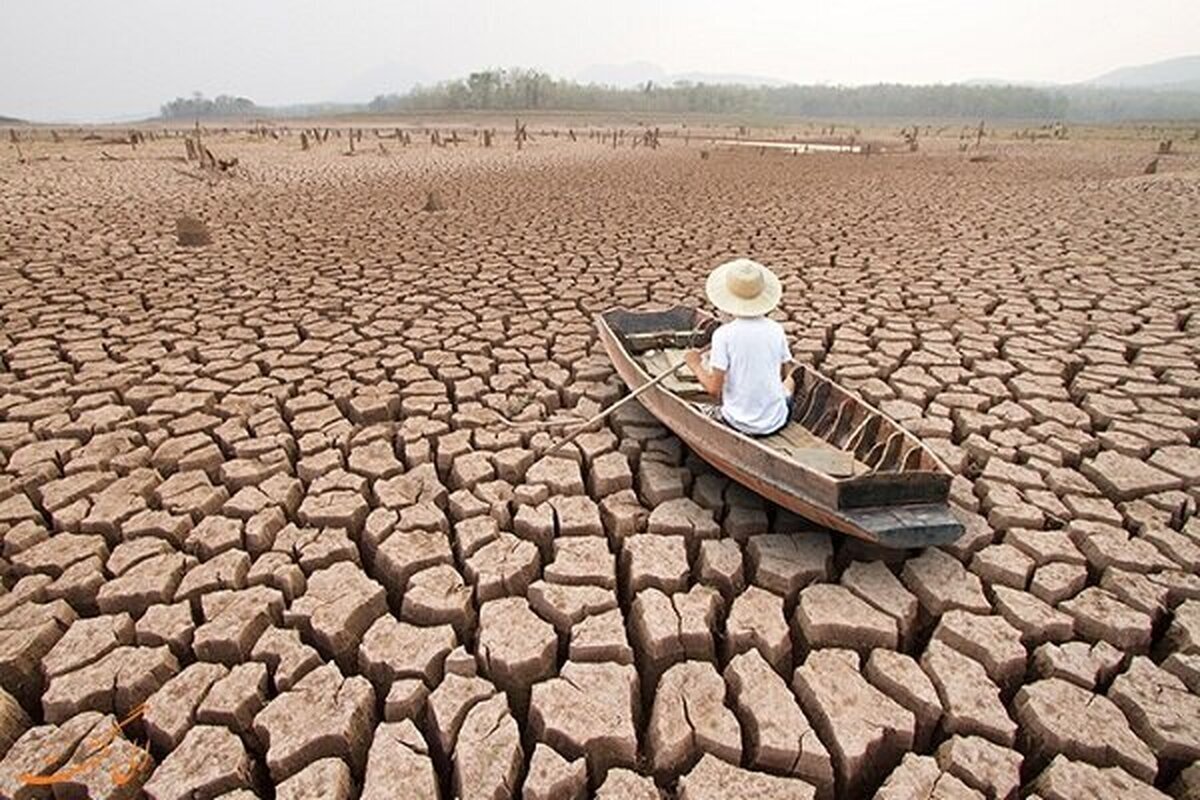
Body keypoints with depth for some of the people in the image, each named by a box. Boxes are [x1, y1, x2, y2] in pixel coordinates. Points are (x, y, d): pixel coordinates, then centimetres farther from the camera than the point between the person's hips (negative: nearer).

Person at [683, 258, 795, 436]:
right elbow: (786, 373, 7)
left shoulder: (724, 334, -17)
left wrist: (695, 364, -1)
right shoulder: (776, 330, -6)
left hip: (739, 424, -3)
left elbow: (714, 388, -18)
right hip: (776, 421, 3)